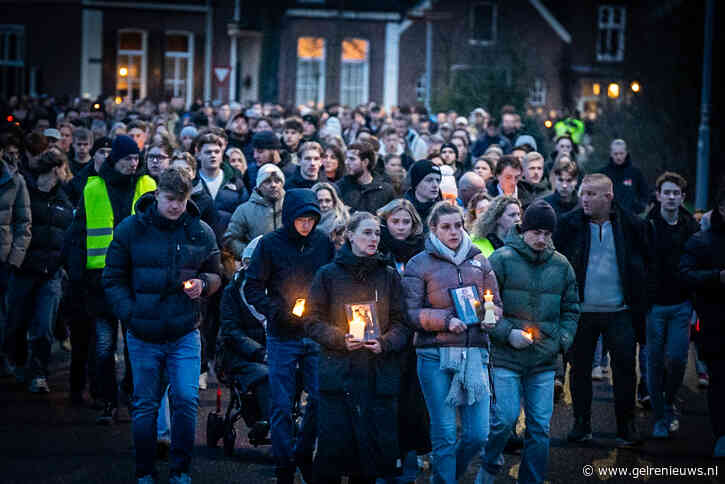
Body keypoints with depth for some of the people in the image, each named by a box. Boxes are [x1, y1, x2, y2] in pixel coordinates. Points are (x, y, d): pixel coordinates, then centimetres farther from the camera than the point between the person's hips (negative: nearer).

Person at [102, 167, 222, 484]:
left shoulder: (201, 232, 2)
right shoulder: (130, 230, -2)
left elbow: (216, 275, 15)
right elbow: (113, 279, 2)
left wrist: (203, 284, -9)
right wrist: (130, 314, -11)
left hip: (185, 333, 0)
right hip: (143, 335, 0)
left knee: (186, 401, -6)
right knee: (145, 406, 7)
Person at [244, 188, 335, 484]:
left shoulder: (324, 242, 2)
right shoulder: (270, 244, -5)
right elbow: (252, 288, -2)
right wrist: (278, 312, -13)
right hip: (282, 337, -2)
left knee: (320, 398, 1)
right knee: (281, 405, 1)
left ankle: (303, 454, 22)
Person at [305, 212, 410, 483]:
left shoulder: (389, 276, 13)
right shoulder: (329, 274, 7)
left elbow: (402, 323, 9)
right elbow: (313, 321, 4)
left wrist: (385, 343, -11)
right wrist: (340, 339, -12)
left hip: (379, 376, 2)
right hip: (339, 372, -2)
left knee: (375, 448, -1)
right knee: (334, 446, -6)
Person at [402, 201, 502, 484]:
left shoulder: (479, 261, 13)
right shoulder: (419, 265, 2)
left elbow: (496, 304, 17)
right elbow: (411, 313, -2)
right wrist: (446, 321, -15)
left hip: (474, 353, 3)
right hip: (435, 355, -3)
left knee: (478, 434, 1)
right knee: (444, 434, -3)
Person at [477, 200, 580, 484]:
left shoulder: (561, 266, 10)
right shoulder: (501, 260, -4)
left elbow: (571, 309, 19)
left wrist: (562, 340, 3)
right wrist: (507, 333, -14)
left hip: (544, 363, 4)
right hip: (506, 357, -4)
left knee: (540, 427, 4)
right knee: (505, 419, -8)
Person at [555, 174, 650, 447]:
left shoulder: (631, 225, -1)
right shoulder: (569, 224, -2)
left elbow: (645, 260, 9)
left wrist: (639, 297, 5)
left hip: (619, 312, -1)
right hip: (582, 310, 1)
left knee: (625, 368, 1)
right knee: (580, 369, 8)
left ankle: (626, 427, 12)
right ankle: (581, 425, 20)